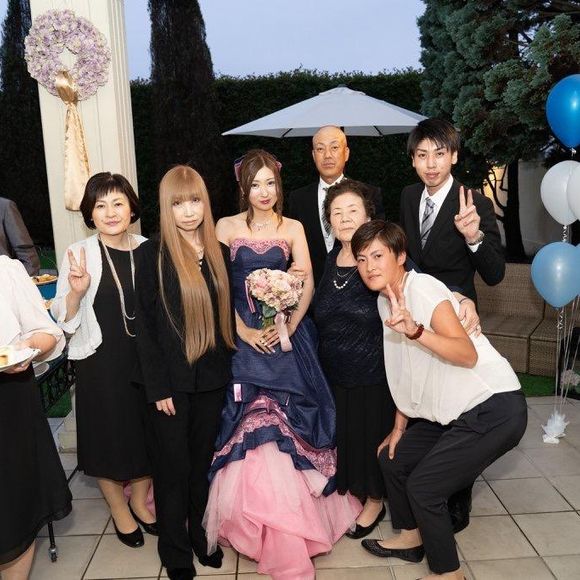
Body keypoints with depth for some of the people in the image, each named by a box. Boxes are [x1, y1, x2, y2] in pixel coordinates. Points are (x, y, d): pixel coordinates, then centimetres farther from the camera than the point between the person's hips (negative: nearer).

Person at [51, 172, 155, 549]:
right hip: (100, 363, -2)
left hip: (145, 359, 3)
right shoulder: (78, 255, -10)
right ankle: (119, 509, 37)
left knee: (147, 430, 15)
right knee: (108, 434, 12)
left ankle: (140, 500, 41)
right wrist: (76, 292, -24)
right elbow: (64, 320, -6)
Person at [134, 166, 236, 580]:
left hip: (212, 378, 4)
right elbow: (146, 325, -9)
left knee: (203, 462, 17)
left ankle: (201, 536, 37)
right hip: (172, 382, -3)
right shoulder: (153, 254, -9)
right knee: (173, 468, 9)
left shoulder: (219, 253, 4)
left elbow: (227, 314, 10)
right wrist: (158, 387, -12)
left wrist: (230, 370, 6)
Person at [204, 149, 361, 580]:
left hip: (287, 334, 1)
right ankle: (254, 520, 13)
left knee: (284, 424, 2)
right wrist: (246, 332, -11)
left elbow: (307, 285, 1)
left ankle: (289, 520, 21)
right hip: (241, 335, -1)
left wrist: (288, 327, -13)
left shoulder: (293, 228, 8)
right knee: (249, 426, -3)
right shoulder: (227, 227, 4)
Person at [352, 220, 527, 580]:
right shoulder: (386, 301, 7)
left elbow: (468, 355, -30)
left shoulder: (424, 287, -18)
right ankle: (411, 537, 36)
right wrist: (399, 427, 17)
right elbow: (407, 373, 15)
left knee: (423, 485, -8)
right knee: (393, 459, 13)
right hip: (451, 412, 9)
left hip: (494, 409, -9)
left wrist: (415, 330, -44)